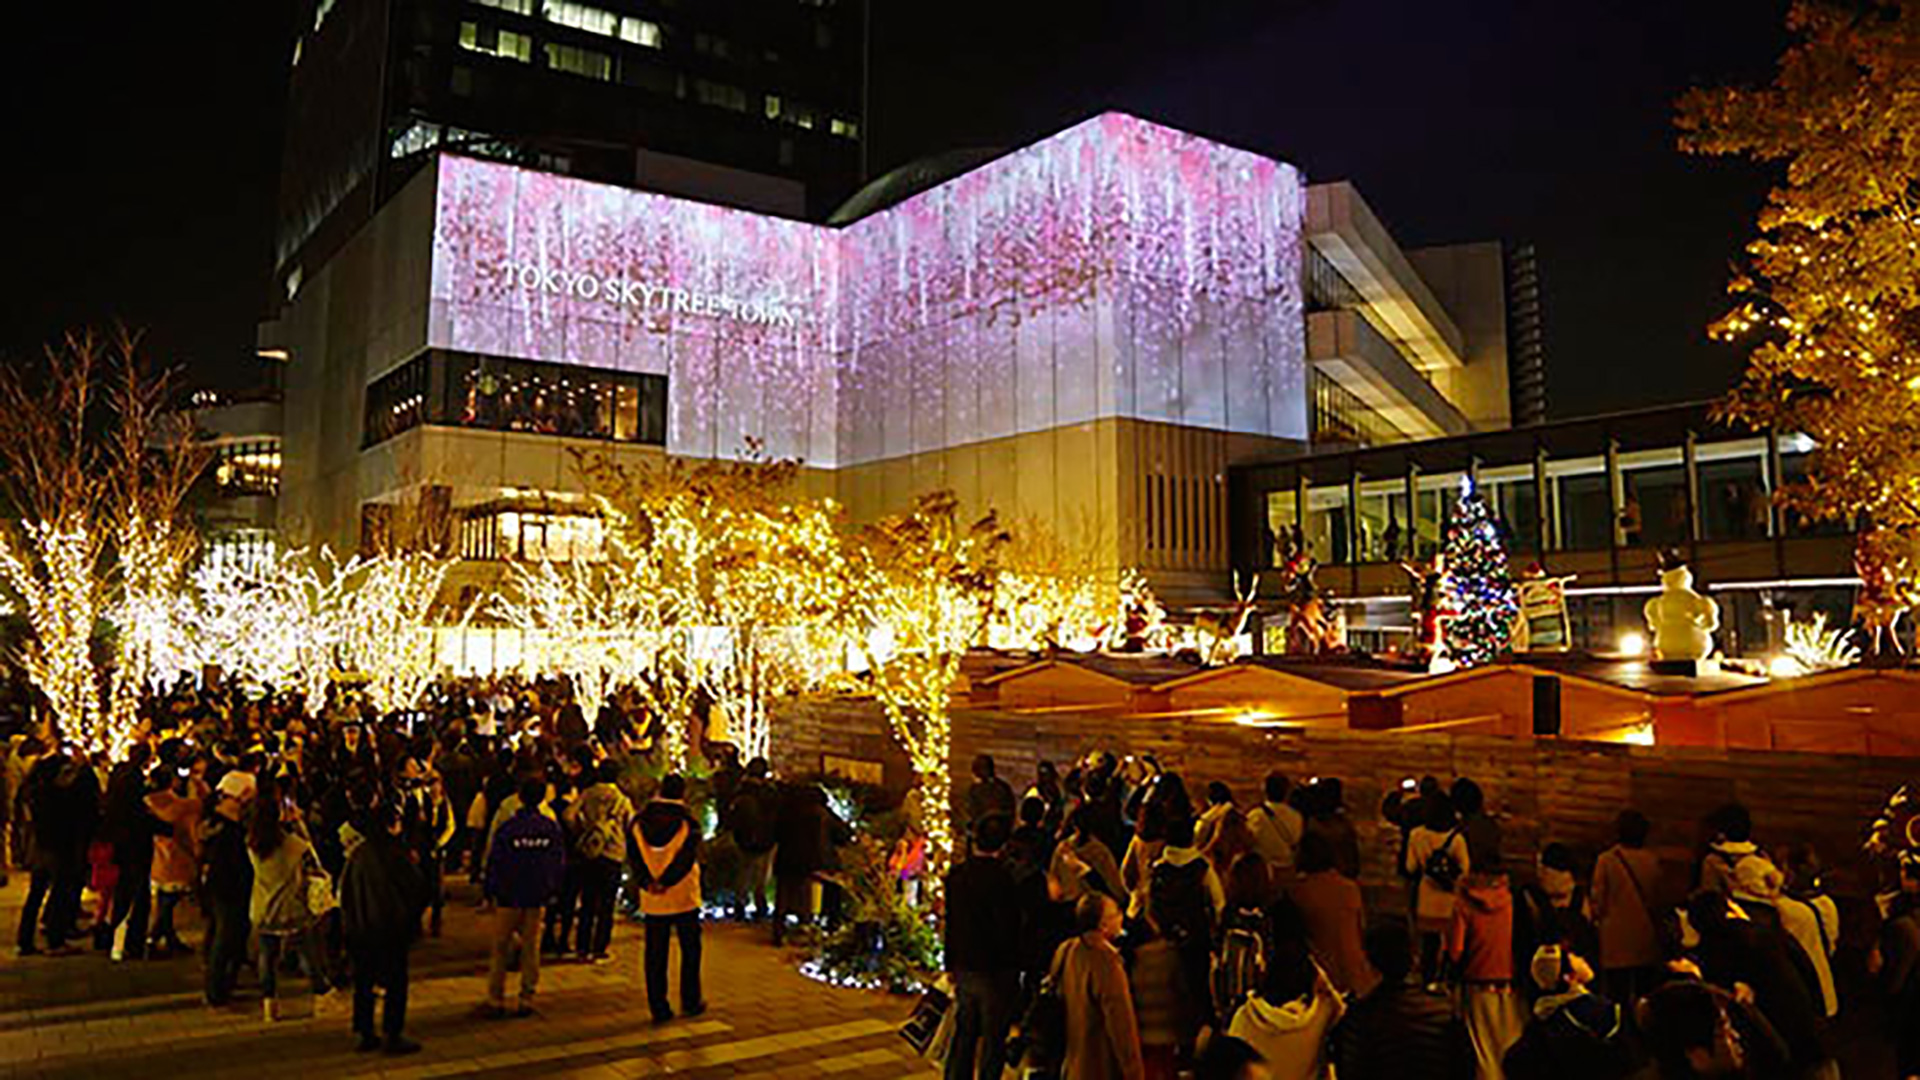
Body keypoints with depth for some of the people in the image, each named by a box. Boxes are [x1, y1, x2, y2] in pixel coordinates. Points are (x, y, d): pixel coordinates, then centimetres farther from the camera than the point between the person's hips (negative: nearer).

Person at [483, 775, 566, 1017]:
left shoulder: (507, 828, -12)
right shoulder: (552, 828, -3)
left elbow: (494, 863, -6)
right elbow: (560, 863, 4)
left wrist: (491, 892, 6)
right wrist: (552, 892, 14)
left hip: (509, 897, -2)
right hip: (538, 898, 2)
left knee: (500, 949, 9)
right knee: (531, 949, 11)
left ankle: (495, 1000, 12)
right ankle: (527, 999, 14)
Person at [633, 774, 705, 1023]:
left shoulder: (639, 821, 1)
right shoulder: (688, 822, -7)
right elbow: (687, 857, -16)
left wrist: (647, 882, -12)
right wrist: (666, 883, -15)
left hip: (652, 900, 2)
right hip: (684, 896, -2)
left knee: (655, 954, 8)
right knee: (690, 949, 13)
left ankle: (658, 1008, 9)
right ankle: (690, 1002, 19)